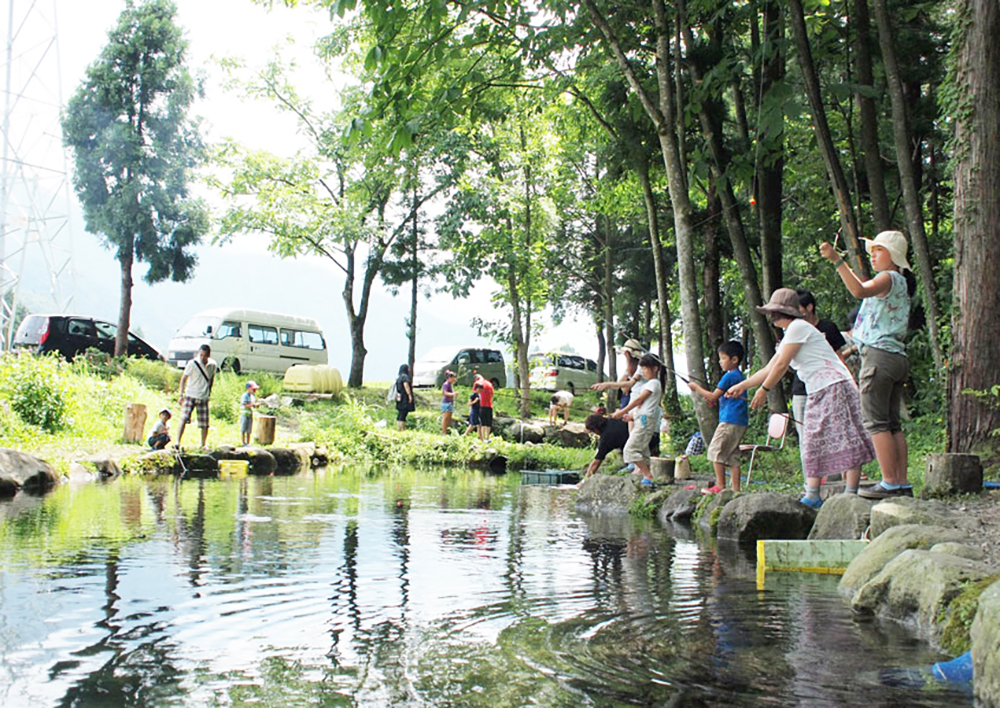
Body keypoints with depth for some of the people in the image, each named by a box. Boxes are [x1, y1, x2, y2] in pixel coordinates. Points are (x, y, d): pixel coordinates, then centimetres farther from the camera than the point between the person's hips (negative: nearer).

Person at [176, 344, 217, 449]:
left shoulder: (213, 365, -1)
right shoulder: (192, 364, -11)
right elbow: (184, 378, -3)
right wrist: (181, 394, -7)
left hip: (204, 398, 3)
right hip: (190, 395, -3)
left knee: (205, 424, 3)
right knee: (184, 418, -15)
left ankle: (204, 444, 19)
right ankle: (178, 442, -13)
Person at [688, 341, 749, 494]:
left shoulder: (729, 376, -12)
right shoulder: (739, 375, 18)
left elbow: (713, 397, -10)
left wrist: (697, 388, -1)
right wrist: (714, 400, 15)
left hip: (729, 420, -9)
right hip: (741, 422, 9)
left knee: (716, 450, -4)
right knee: (732, 455, 9)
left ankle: (720, 486, -5)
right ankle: (735, 489, 6)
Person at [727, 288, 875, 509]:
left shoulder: (798, 327, -9)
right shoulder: (789, 335, 21)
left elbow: (781, 365, -11)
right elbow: (769, 369, 25)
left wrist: (763, 390, -4)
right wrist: (741, 386, 26)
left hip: (834, 386, -10)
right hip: (818, 392, 10)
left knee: (845, 441, -10)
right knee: (814, 442, 6)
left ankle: (852, 494, -13)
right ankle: (812, 496, 6)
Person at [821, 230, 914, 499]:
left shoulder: (889, 278, -7)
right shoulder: (901, 284, 22)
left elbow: (861, 291, -27)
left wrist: (837, 260, -29)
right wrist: (852, 271, 37)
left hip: (879, 355, -10)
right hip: (898, 357, 10)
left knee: (876, 421, -10)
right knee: (892, 423, 8)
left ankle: (890, 483, -13)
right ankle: (902, 483, 7)